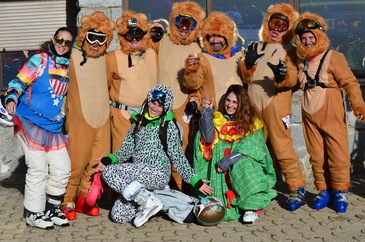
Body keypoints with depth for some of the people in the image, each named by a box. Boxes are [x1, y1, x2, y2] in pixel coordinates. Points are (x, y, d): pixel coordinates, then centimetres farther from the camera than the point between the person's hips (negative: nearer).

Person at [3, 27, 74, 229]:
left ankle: (51, 207, 22)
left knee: (62, 168, 4)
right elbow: (19, 82, -12)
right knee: (38, 168, -8)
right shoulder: (40, 60, -7)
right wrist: (11, 99, -26)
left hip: (54, 127, 7)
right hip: (30, 122, -7)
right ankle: (33, 213, 6)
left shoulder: (68, 66, 12)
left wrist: (63, 114, 26)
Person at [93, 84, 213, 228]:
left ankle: (148, 200, -14)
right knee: (118, 216, -6)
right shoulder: (138, 122, 15)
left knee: (109, 172, -23)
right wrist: (107, 160, -3)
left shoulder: (168, 126, 0)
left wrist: (195, 181, -5)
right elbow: (127, 149, 13)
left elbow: (177, 156, 0)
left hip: (157, 174, -6)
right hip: (139, 175, 6)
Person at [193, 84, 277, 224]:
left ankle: (253, 208, -30)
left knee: (241, 164, -33)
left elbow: (248, 149, -12)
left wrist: (228, 160, -22)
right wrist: (207, 115, -12)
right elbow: (209, 139, -7)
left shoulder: (252, 121, -2)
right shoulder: (218, 119, 8)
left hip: (246, 163, -3)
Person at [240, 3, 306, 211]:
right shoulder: (258, 47, 19)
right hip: (253, 103, 6)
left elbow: (294, 79, -9)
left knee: (281, 146, -10)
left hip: (276, 102, -5)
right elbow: (246, 78, 16)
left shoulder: (289, 50, 4)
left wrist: (283, 76, -30)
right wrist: (248, 63, -3)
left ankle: (297, 188, -3)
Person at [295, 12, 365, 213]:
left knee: (337, 152, -2)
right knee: (316, 155, 7)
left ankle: (339, 191, 11)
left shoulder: (332, 57, -7)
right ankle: (323, 190, 17)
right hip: (309, 115, 5)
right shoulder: (302, 61, 11)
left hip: (331, 114, -5)